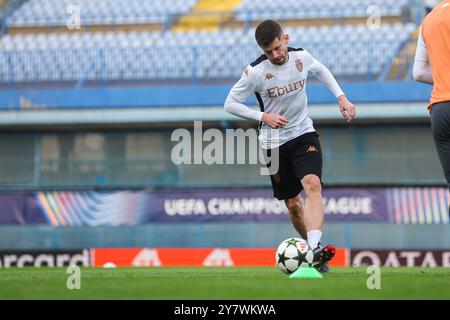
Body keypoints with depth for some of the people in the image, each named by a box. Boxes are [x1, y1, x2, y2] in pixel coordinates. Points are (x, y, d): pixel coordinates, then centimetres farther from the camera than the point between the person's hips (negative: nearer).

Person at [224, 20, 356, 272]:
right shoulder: (256, 72, -15)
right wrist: (263, 116, -17)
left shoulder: (301, 57, -6)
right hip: (274, 142, 0)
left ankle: (315, 249, -39)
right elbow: (230, 103, -6)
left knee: (312, 185, -25)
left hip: (304, 134, 0)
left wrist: (341, 97, 9)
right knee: (293, 203, 7)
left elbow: (321, 71, 18)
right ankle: (312, 249, 27)